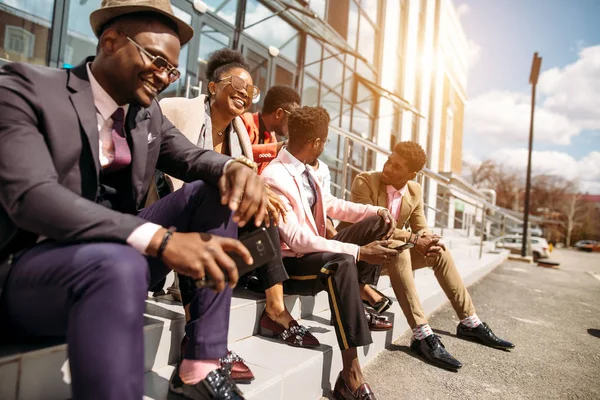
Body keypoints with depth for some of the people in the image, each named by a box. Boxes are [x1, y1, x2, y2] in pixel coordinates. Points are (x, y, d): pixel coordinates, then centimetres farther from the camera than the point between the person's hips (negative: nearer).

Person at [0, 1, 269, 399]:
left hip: (118, 251, 7)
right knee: (117, 264, -39)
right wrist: (160, 239, -36)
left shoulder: (148, 111, 8)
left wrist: (234, 168, -18)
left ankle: (203, 367, -10)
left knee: (218, 191, -9)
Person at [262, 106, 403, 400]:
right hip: (287, 264, -9)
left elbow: (333, 206, 15)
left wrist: (377, 211, 2)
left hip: (315, 254, 9)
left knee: (376, 225, 3)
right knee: (344, 262, -37)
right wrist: (359, 251, -30)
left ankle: (359, 303, 2)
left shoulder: (304, 170, 3)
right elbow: (297, 240, -30)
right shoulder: (274, 178, -23)